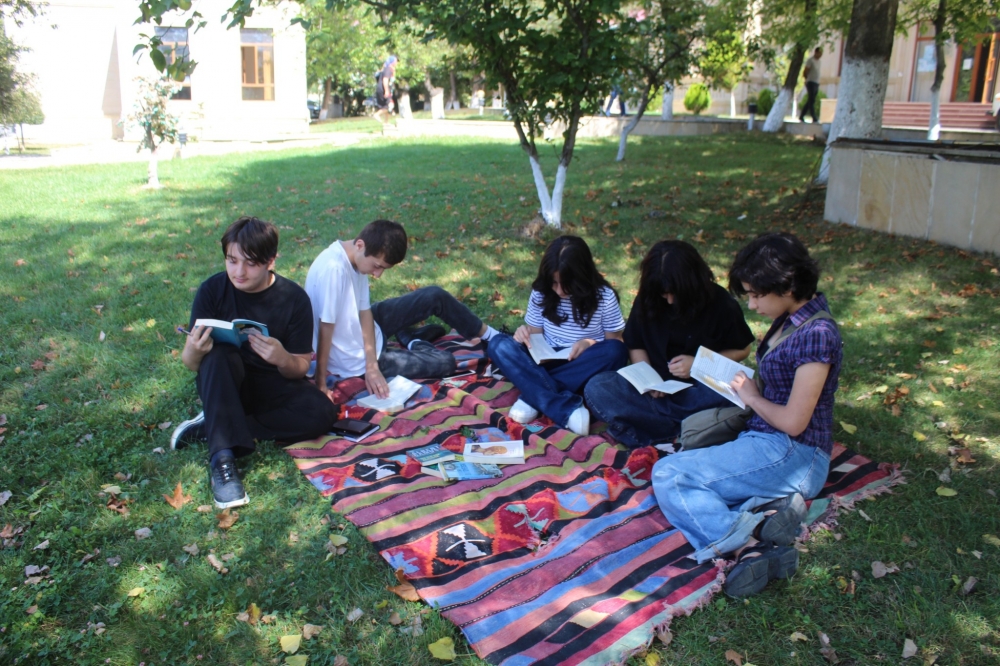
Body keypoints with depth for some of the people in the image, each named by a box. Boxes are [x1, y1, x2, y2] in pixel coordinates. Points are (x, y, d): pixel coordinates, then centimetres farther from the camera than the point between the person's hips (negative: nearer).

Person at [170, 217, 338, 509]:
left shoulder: (294, 298, -11)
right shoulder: (212, 290, -11)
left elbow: (300, 369, -8)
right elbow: (190, 364, -10)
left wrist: (282, 358, -32)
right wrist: (195, 350, -34)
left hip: (272, 385, 1)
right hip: (224, 387, -1)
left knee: (322, 412, -27)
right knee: (219, 354, -33)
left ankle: (213, 426, -18)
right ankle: (223, 457, -37)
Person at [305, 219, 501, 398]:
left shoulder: (354, 258, -10)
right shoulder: (333, 269, -36)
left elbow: (364, 311, -9)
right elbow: (326, 327, -32)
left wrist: (372, 365, -17)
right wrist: (321, 384, -27)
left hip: (358, 327, 8)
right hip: (356, 362, -8)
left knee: (435, 296, 5)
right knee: (445, 362, -4)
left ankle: (483, 333, 27)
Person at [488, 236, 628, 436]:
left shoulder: (604, 298, -10)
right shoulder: (541, 293, -4)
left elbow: (615, 341, -3)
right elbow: (535, 334, 5)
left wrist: (591, 343, -24)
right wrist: (524, 334, -19)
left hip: (583, 368, -2)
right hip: (546, 363, 2)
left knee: (615, 351, -33)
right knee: (499, 345, -23)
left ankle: (533, 396, -29)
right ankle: (568, 410, -39)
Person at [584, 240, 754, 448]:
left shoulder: (721, 304, -7)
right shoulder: (646, 301, -1)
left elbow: (742, 350, 2)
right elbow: (636, 346, 7)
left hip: (701, 390, -2)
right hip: (657, 388, 3)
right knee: (596, 388, -25)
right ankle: (681, 435, -30)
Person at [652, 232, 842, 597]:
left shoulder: (816, 334, -19)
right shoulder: (791, 320, 9)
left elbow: (793, 422, -21)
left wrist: (752, 396, -5)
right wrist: (747, 389, 4)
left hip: (792, 455, -9)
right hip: (766, 445, 9)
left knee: (668, 474, -18)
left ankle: (749, 542, -25)